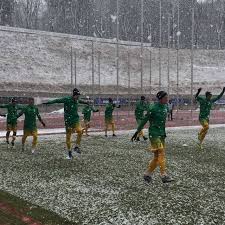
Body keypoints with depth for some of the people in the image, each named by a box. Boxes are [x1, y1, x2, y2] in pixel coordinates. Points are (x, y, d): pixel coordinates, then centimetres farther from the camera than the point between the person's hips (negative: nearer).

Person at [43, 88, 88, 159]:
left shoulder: (77, 100, 8)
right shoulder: (67, 99, -11)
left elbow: (80, 101, 32)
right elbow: (57, 100, -19)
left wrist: (86, 102, 50)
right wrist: (49, 102, -31)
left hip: (76, 120, 4)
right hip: (68, 121, -4)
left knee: (80, 131, -23)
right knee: (68, 137, 1)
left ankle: (77, 147, -7)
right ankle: (69, 153, 16)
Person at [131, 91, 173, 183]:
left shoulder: (165, 107, 8)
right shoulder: (153, 108, -14)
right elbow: (144, 120, -10)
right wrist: (137, 133, -8)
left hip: (162, 134, 8)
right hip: (154, 134, -8)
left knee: (157, 156, 9)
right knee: (161, 154, -13)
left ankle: (147, 174, 21)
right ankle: (164, 176, -11)